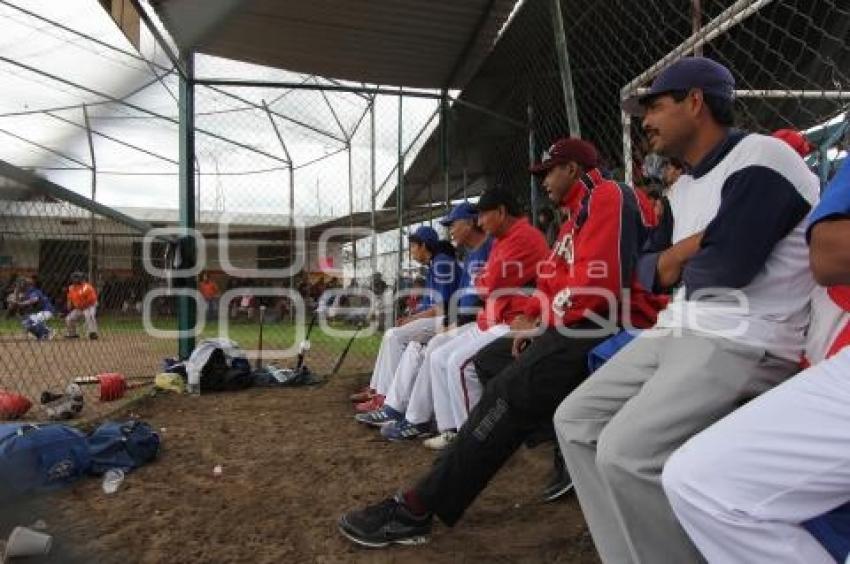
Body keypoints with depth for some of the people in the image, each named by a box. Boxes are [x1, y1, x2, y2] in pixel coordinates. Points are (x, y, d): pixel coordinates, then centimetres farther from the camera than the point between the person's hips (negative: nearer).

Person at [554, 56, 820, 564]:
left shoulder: (762, 157, -8)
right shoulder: (686, 190, 20)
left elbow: (727, 264, -20)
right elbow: (648, 270, 14)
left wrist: (679, 262, 1)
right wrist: (697, 247, -6)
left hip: (746, 343, -9)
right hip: (677, 332, 10)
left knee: (625, 452, -25)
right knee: (576, 422, 4)